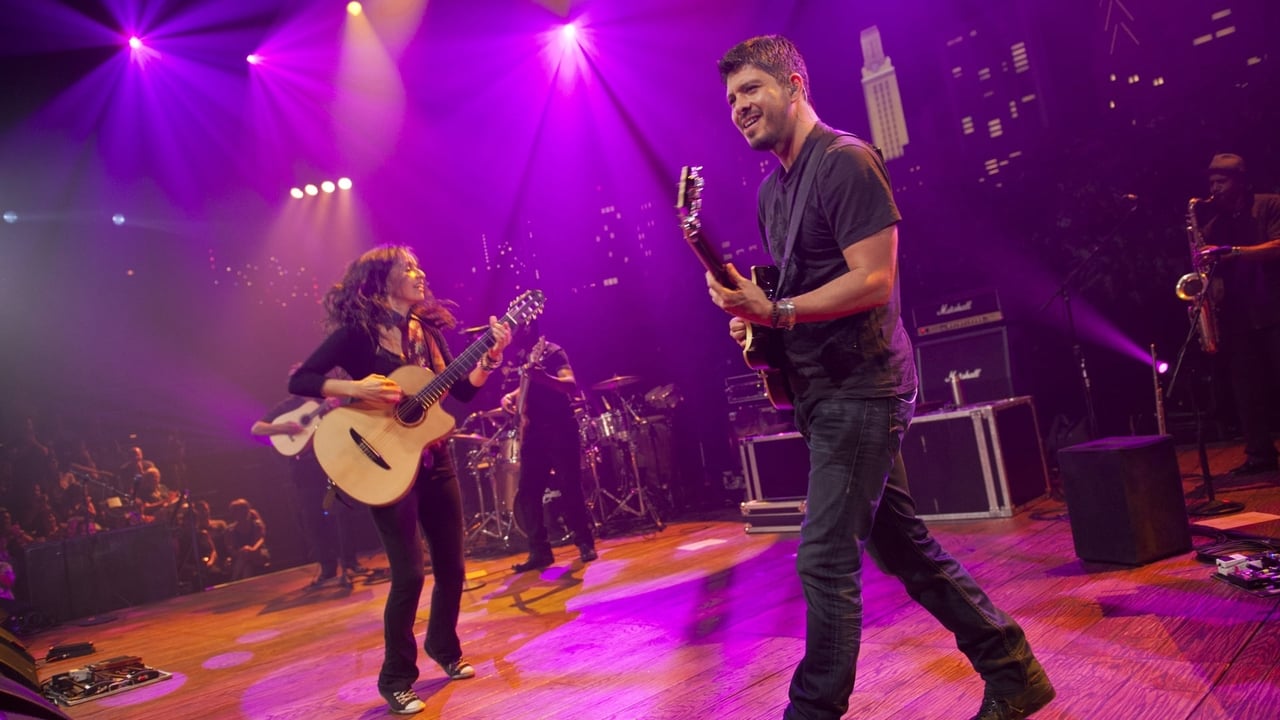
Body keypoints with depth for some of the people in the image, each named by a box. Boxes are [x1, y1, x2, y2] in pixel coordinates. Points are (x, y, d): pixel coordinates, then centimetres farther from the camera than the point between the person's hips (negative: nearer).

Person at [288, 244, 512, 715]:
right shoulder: (357, 332, -9)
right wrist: (355, 388, -27)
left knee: (452, 566, 12)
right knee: (409, 575, -7)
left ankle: (444, 648, 35)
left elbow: (463, 390, 7)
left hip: (434, 460, 6)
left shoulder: (428, 329, 8)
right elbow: (300, 381, -14)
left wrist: (491, 356, -7)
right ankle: (396, 679, 12)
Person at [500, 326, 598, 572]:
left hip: (559, 429, -7)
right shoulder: (523, 355, 16)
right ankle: (540, 551, 7)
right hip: (532, 432, 7)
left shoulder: (552, 352, -8)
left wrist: (542, 376, -39)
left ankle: (585, 543, 9)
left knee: (569, 488, -4)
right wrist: (512, 396, 9)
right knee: (527, 493, 1)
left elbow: (572, 386, -22)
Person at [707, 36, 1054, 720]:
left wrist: (777, 311, -24)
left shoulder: (845, 162, -12)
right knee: (902, 547, 14)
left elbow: (874, 279, -19)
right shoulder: (772, 189, 17)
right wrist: (754, 315, 4)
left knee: (825, 560, -7)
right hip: (819, 392, 10)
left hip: (858, 389, -10)